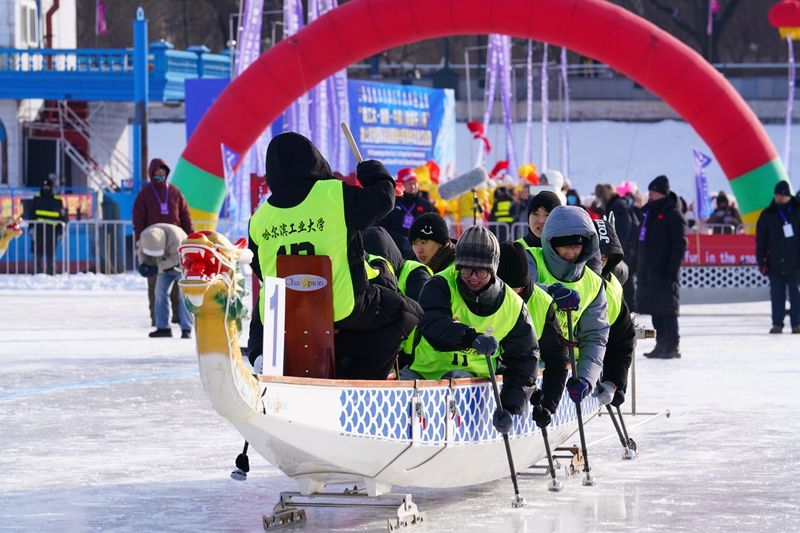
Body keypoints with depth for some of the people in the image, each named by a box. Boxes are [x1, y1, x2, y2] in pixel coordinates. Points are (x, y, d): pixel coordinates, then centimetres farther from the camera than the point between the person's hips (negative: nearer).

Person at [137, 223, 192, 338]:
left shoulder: (175, 237, -39)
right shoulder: (145, 236, -21)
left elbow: (176, 259, -37)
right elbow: (142, 253, -7)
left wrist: (157, 268, -42)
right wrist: (143, 265, -28)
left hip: (182, 264, -6)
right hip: (165, 266, 6)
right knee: (160, 292, -1)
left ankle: (186, 329, -10)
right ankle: (163, 327, 5)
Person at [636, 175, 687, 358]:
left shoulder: (673, 215, -9)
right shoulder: (648, 212, 16)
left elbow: (679, 245, -14)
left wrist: (672, 268, -19)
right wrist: (638, 266, 19)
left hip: (664, 273, -8)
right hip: (648, 272, 8)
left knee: (667, 310, -6)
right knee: (655, 310, 10)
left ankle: (672, 346, -3)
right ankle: (661, 345, 15)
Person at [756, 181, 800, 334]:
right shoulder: (767, 215, 5)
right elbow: (761, 239, 6)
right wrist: (761, 260, -1)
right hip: (775, 263, 1)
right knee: (777, 295, 3)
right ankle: (777, 324, 7)